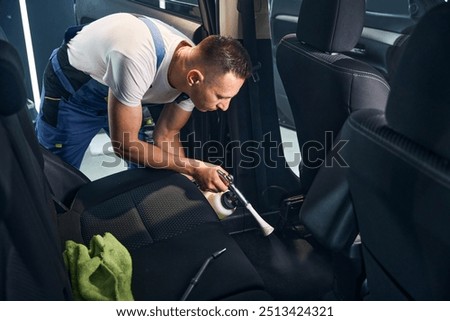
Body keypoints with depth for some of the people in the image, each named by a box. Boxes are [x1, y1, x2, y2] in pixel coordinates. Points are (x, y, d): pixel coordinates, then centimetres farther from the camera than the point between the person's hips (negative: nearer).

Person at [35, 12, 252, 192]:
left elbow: (166, 136, -10)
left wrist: (193, 181, -22)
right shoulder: (137, 62, -44)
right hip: (71, 92, -5)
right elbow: (124, 146, -34)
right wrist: (192, 168, -36)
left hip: (123, 91, 5)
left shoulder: (195, 65, -22)